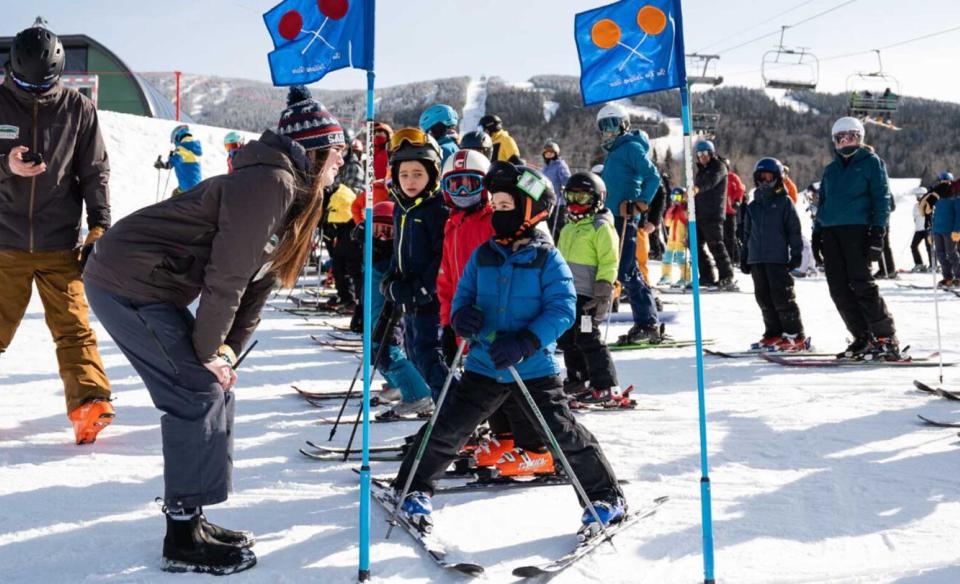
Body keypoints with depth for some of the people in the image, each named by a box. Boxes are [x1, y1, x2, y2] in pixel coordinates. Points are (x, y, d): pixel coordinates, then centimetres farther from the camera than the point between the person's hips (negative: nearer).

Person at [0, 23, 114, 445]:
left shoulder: (78, 109, 2)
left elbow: (95, 172, 3)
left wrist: (99, 226, -5)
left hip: (61, 244, -1)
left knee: (73, 326, -6)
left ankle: (89, 403, -10)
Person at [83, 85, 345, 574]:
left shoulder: (297, 195, 10)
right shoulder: (270, 183, -21)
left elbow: (257, 282, 10)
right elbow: (226, 276, -22)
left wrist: (225, 353, 4)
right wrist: (208, 351, -11)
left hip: (149, 286, 9)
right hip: (126, 282, -9)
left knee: (213, 388, 9)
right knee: (198, 394, -9)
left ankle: (188, 516, 20)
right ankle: (184, 538, 2)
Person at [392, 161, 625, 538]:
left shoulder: (547, 259, -7)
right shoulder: (482, 256, 5)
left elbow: (563, 309, -14)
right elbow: (463, 294, 11)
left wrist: (524, 343, -27)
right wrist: (462, 315, -14)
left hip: (535, 369, -3)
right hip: (484, 366, 4)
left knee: (565, 435, -2)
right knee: (446, 429, 4)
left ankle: (606, 497, 19)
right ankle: (413, 490, 25)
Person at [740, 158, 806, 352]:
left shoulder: (785, 202, 1)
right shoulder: (754, 205, 16)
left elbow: (794, 230, -1)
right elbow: (747, 233, 20)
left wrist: (796, 253, -6)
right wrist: (745, 257, 17)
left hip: (778, 258, -6)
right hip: (757, 259, 6)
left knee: (782, 297, -7)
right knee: (764, 298, 7)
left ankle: (795, 336, -1)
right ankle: (774, 334, 16)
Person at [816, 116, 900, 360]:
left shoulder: (871, 162, 5)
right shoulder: (831, 169, 21)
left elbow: (881, 198, -2)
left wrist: (878, 232, -12)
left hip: (857, 228, -6)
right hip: (830, 231, 6)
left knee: (861, 283, -14)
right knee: (838, 288, 0)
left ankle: (886, 338, -6)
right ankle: (863, 338, 7)